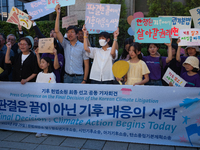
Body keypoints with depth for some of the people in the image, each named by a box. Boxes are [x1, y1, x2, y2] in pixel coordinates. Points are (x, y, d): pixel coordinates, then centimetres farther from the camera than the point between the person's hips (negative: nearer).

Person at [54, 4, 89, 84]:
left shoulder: (82, 47, -3)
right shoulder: (66, 44, 6)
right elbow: (57, 31, -4)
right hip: (67, 76, 3)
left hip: (78, 78, -3)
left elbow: (86, 65, -4)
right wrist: (58, 14, -9)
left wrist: (84, 80, -10)